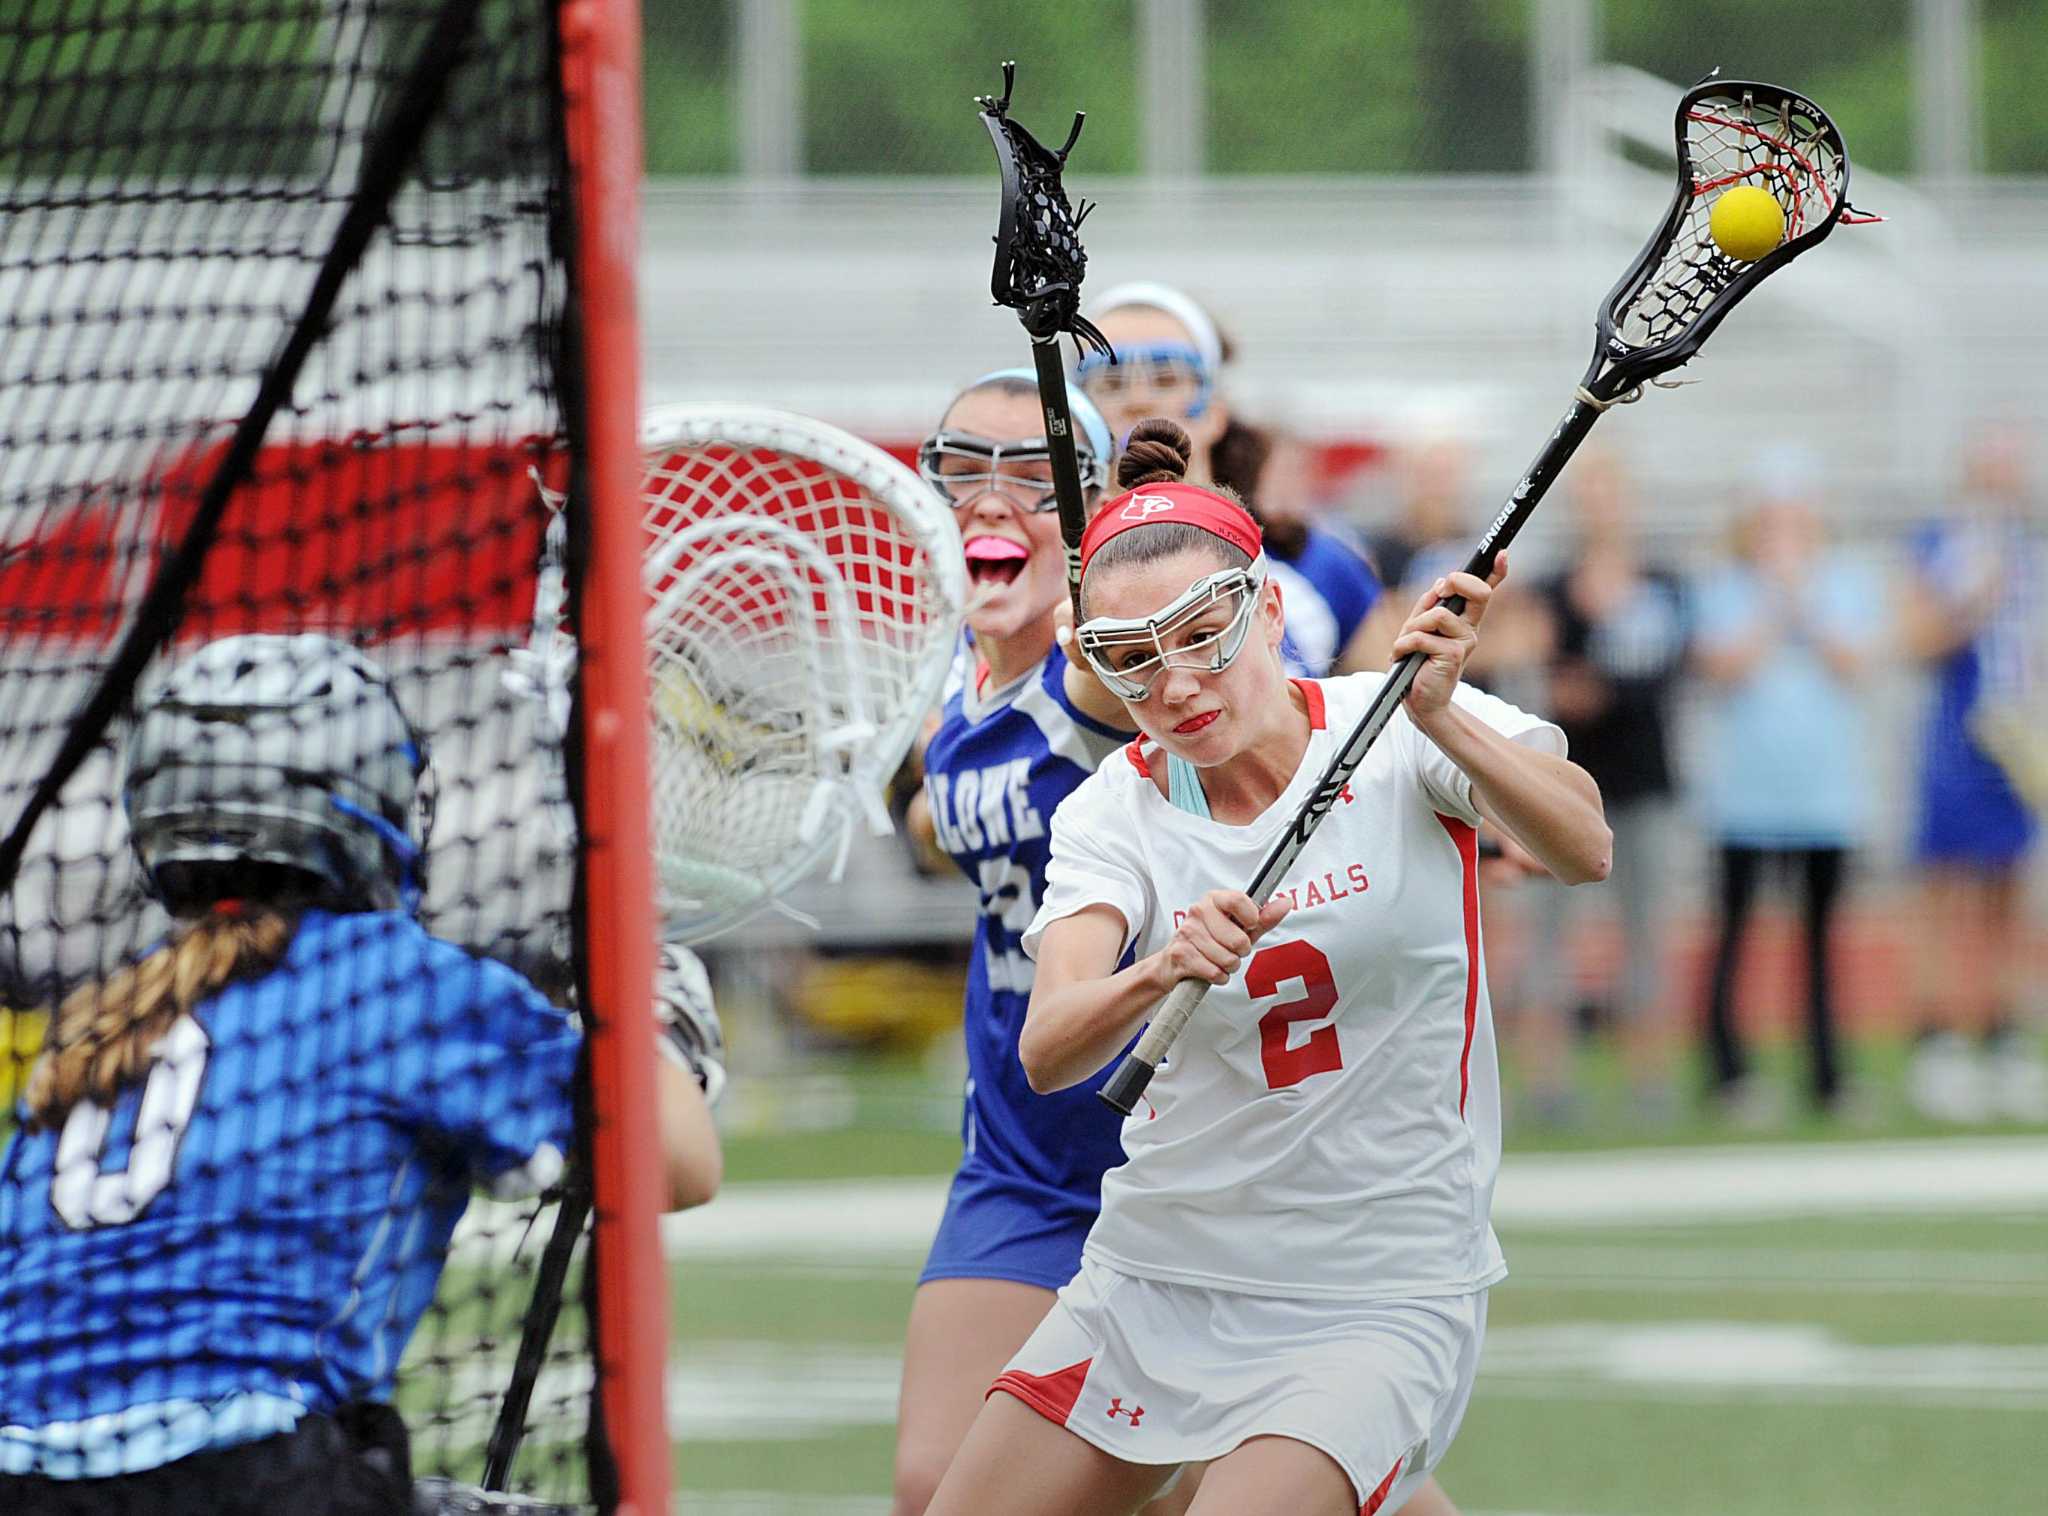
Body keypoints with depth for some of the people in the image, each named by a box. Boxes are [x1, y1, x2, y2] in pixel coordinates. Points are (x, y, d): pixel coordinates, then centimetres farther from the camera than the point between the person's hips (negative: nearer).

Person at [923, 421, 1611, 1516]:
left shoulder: (1392, 730, -8)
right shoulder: (1114, 811, -3)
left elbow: (1582, 849, -25)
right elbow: (1046, 1053, -19)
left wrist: (1443, 720, -41)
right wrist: (1162, 970, -40)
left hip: (1379, 1300, -4)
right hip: (1155, 1285, 4)